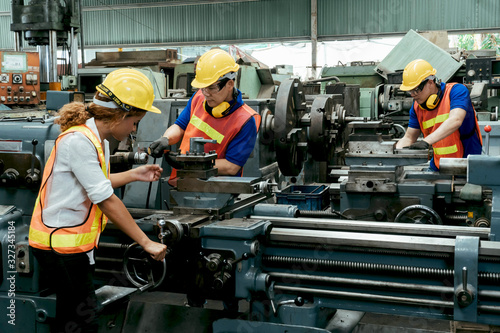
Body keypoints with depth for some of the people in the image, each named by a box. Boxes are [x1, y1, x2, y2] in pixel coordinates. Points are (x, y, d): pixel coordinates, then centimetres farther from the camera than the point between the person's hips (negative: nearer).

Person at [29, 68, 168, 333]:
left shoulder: (96, 138, 6)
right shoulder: (78, 141, -24)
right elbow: (106, 201, -25)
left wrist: (134, 175, 11)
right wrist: (146, 243, -22)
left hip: (74, 241, 10)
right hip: (60, 243, -9)